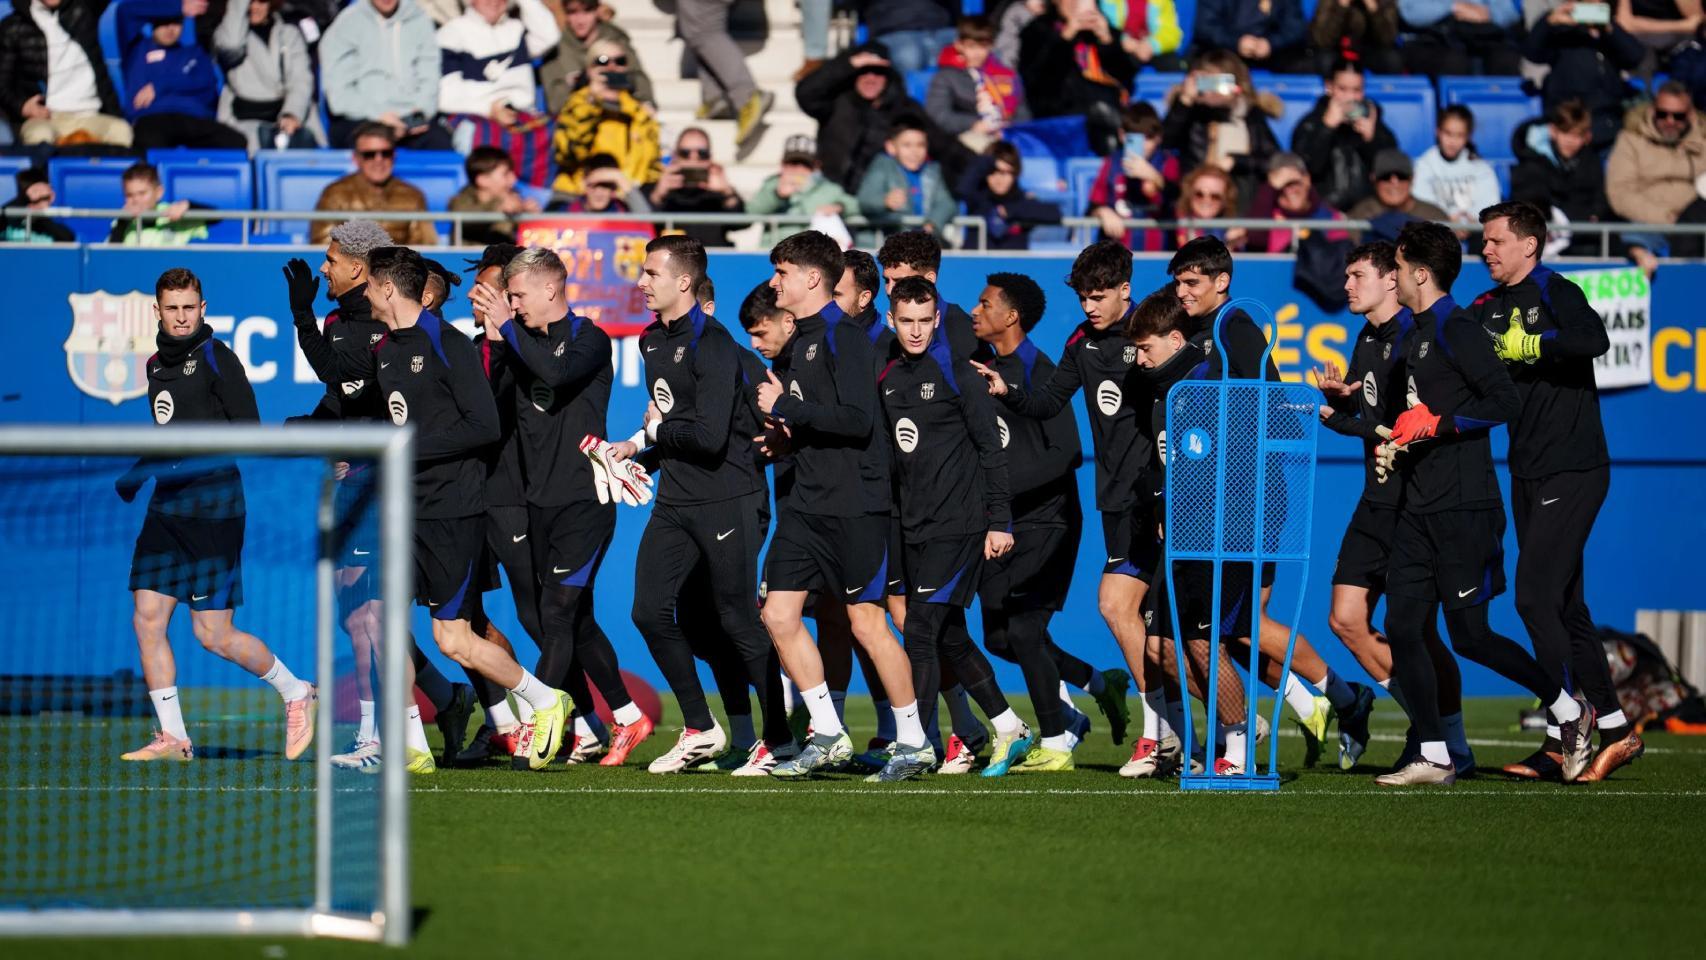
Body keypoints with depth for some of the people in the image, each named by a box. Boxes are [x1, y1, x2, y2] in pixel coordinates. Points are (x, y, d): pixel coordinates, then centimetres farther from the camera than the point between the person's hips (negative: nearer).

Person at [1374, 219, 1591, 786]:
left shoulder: (1455, 329, -12)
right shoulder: (1421, 334, 17)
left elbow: (1505, 400, -20)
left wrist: (1436, 422, -19)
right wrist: (1401, 442, 17)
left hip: (1463, 508, -9)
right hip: (1420, 509, 9)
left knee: (1469, 637, -7)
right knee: (1402, 629, 1)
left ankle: (1570, 712, 10)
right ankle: (1433, 757, 4)